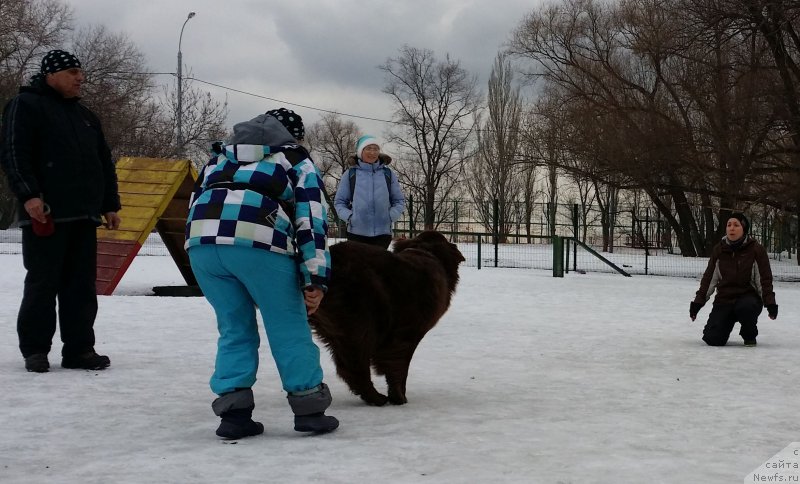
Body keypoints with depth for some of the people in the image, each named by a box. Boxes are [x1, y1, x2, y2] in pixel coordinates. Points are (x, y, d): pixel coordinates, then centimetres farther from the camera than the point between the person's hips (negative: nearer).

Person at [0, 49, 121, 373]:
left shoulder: (85, 116, 23)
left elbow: (104, 164, 24)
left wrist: (110, 204, 18)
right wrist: (28, 195, -20)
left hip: (84, 216, 7)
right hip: (45, 215, -7)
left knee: (82, 286, 5)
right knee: (42, 284, -3)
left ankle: (79, 349, 11)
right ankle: (35, 350, 6)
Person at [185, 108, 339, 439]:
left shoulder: (221, 157, 37)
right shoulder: (297, 160, 24)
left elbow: (196, 203, 29)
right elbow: (311, 219, 11)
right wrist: (314, 280, 7)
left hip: (201, 242, 4)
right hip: (258, 242, -4)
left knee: (234, 328, 16)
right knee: (289, 327, 8)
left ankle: (233, 412, 11)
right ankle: (309, 409, 11)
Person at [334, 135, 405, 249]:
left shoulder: (388, 174, 9)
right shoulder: (350, 174, 5)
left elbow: (399, 201, 14)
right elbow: (339, 201, 10)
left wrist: (391, 216, -5)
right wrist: (348, 216, -9)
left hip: (382, 232, 1)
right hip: (357, 232, -1)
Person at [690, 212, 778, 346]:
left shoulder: (756, 249, -6)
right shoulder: (719, 250, 2)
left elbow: (764, 279, -4)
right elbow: (709, 278, 6)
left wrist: (770, 303, -12)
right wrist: (698, 302, 2)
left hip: (748, 297, -2)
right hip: (724, 300, 2)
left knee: (745, 307, -39)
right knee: (712, 339, -14)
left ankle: (749, 335, -6)